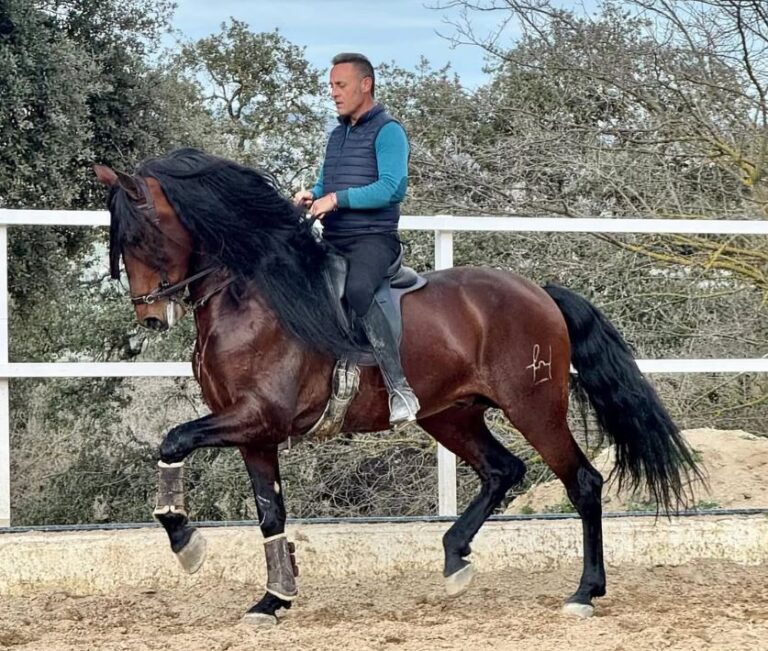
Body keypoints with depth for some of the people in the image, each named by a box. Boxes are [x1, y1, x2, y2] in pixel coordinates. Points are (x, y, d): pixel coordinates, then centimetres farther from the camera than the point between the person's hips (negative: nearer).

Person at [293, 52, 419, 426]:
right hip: (333, 240, 9)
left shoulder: (387, 130, -5)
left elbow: (392, 187, -17)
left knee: (357, 290, -36)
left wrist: (337, 198, -21)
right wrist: (311, 195, 5)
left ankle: (400, 389, -35)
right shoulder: (337, 135, 20)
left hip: (373, 238, -9)